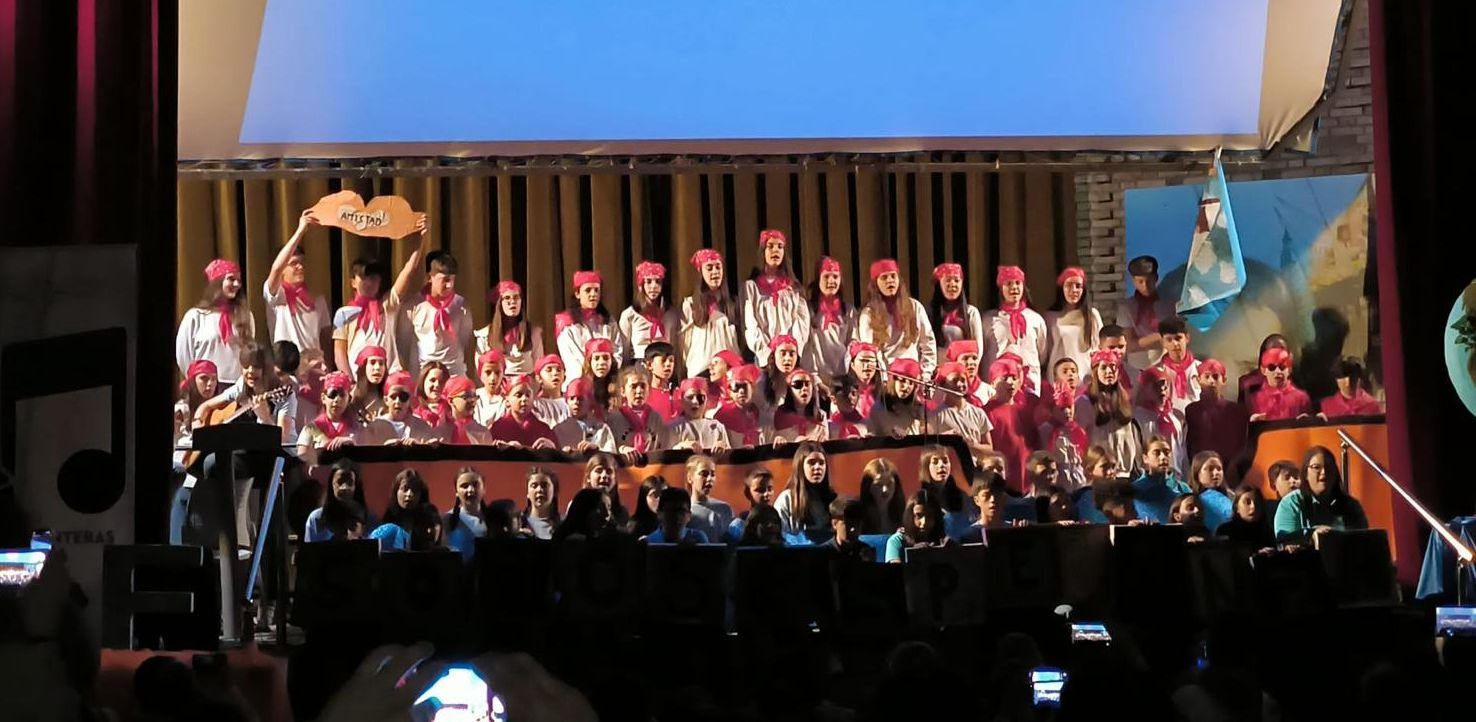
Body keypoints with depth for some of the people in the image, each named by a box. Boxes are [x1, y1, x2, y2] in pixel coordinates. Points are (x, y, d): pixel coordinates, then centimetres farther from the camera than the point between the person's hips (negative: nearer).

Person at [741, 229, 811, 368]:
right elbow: (750, 325, 0)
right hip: (764, 358, -2)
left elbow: (802, 322, 6)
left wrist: (792, 350, -11)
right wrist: (767, 354, -13)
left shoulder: (793, 287, 16)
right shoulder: (751, 286, 10)